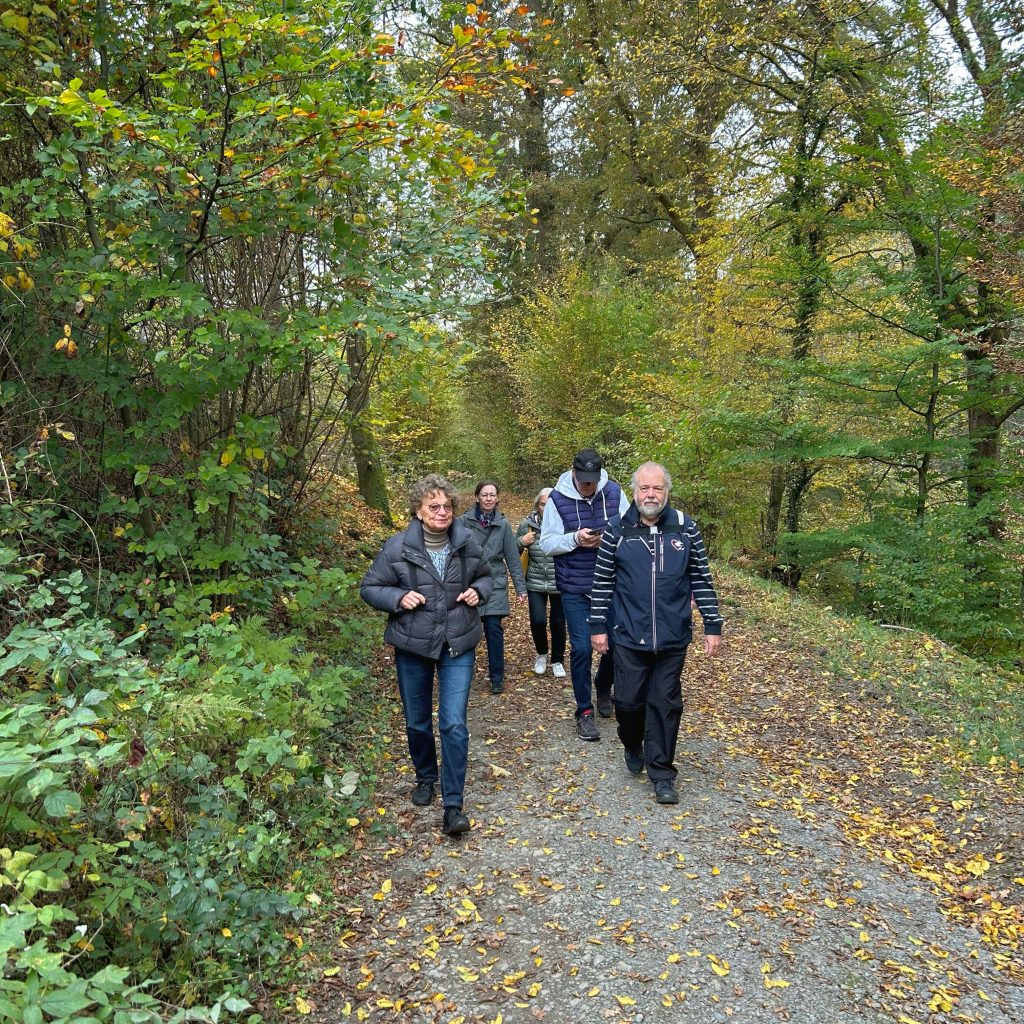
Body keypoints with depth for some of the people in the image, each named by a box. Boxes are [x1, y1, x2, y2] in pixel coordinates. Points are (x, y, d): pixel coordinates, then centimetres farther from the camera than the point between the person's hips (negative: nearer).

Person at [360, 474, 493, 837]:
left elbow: (485, 576, 12)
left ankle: (453, 805, 3)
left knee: (454, 724, -7)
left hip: (458, 646, 0)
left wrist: (478, 591, -10)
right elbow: (369, 588, -2)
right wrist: (398, 597, -21)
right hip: (413, 646, 0)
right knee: (417, 722, 15)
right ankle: (425, 777, 42)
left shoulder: (466, 542, -6)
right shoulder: (398, 547, -12)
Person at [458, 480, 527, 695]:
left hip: (495, 584, 0)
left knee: (494, 630, -4)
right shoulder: (464, 521, -3)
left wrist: (520, 587, 2)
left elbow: (512, 558, 4)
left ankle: (497, 678, 8)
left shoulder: (503, 524, 2)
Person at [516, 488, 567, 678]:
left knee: (558, 623, 6)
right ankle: (541, 654, 23)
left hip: (560, 584, -1)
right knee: (538, 620, -8)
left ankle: (557, 661, 30)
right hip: (536, 583, 1)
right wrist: (522, 541, -10)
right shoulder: (527, 524, -3)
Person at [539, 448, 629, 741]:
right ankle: (584, 712, 13)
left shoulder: (614, 492, -4)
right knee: (581, 648, -2)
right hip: (574, 589, -2)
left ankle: (603, 689, 40)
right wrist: (575, 539, -23)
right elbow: (546, 543, -6)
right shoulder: (557, 499, -9)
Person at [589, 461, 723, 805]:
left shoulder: (685, 528, -1)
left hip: (673, 638, 0)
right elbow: (603, 581, 3)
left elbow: (701, 579, 4)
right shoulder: (617, 530, -2)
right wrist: (598, 626, 2)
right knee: (628, 700, 8)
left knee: (665, 704, 5)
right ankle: (633, 747, 38)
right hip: (629, 637, 0)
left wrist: (712, 625, 3)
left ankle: (661, 773, 18)